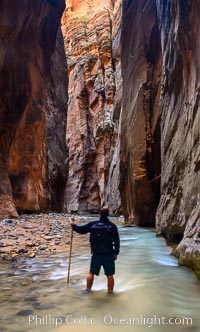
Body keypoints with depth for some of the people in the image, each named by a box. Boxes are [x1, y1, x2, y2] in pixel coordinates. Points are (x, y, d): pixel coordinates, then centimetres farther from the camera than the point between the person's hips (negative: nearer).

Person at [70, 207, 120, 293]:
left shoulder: (92, 224, -3)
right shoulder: (112, 226, -5)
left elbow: (81, 230, 6)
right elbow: (116, 241, -4)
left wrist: (74, 226, 24)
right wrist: (116, 253, 5)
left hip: (96, 254, 2)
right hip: (108, 254, -1)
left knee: (91, 272, 17)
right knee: (109, 275, 9)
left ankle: (88, 289, 24)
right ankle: (110, 291, 14)